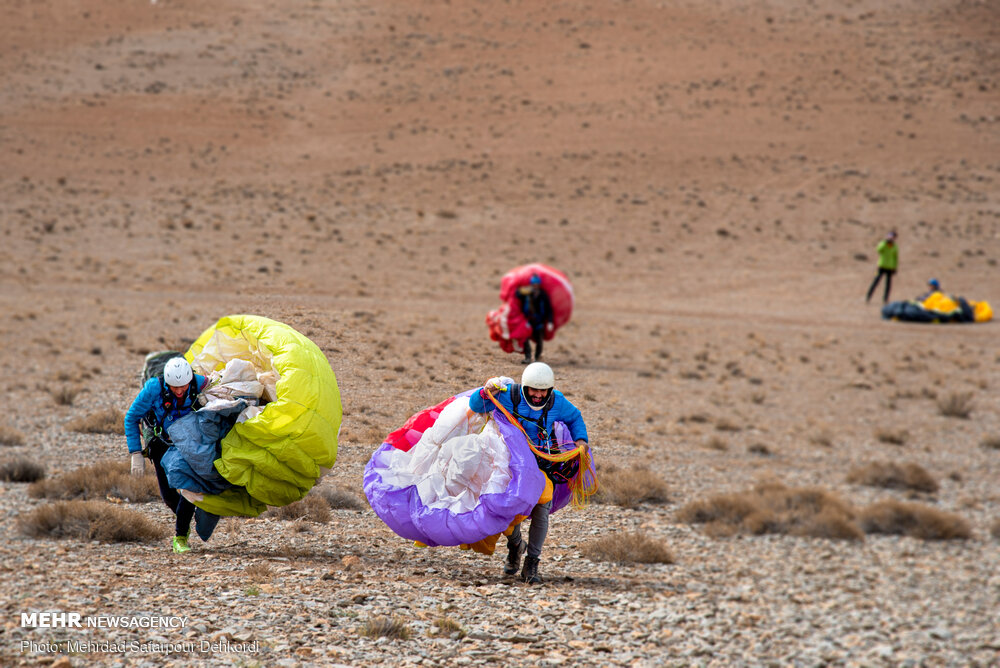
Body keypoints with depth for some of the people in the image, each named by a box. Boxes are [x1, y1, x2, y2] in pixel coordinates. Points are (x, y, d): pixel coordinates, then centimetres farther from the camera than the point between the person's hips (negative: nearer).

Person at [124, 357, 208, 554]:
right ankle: (185, 519, 29)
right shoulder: (154, 388, -29)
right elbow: (131, 418, -18)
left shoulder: (200, 384, -26)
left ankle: (181, 536, -1)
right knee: (168, 493, -3)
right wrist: (136, 454, -22)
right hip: (162, 443, 0)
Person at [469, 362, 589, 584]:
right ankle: (515, 546, 24)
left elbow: (574, 417, 13)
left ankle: (531, 564, 2)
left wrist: (580, 439, -3)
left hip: (543, 463, 1)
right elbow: (476, 406, -12)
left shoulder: (557, 402, -7)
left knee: (540, 513, -9)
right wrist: (487, 391, -33)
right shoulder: (509, 396, -14)